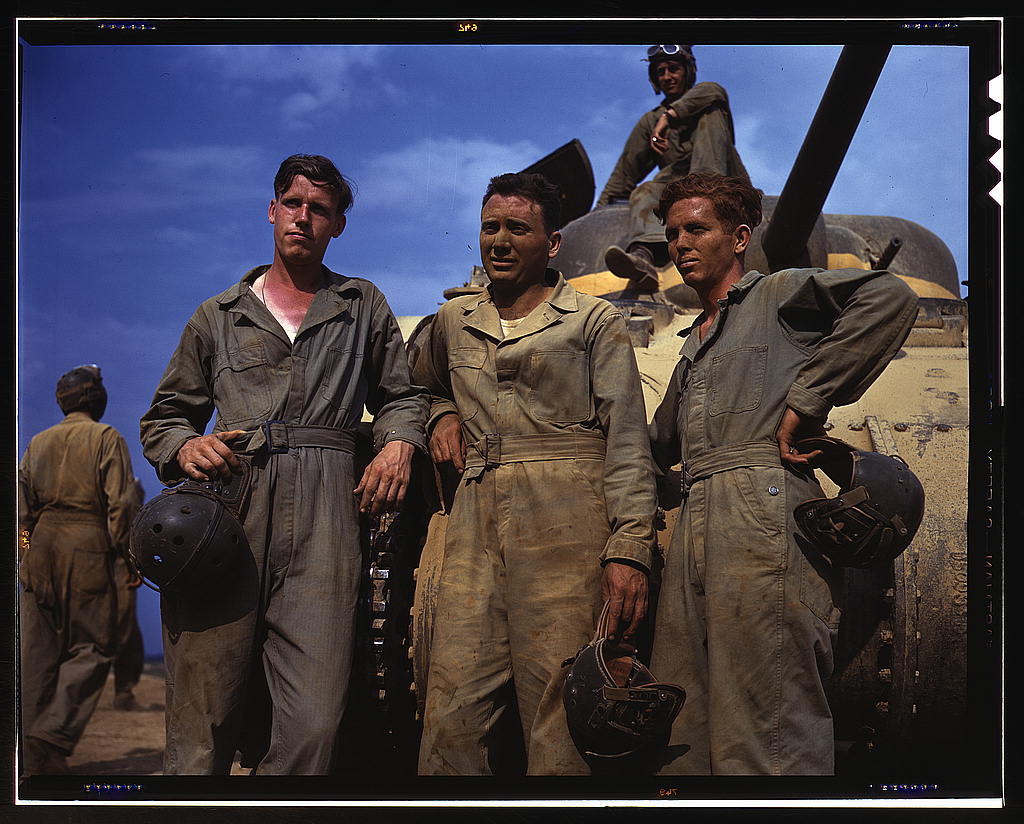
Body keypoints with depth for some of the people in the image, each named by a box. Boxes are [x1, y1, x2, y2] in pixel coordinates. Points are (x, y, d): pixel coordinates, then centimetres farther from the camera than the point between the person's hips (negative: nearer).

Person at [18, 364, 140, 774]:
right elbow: (120, 502, -8)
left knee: (37, 648, 8)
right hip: (87, 546, -5)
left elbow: (21, 501, 11)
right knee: (91, 646, 1)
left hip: (40, 545, 5)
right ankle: (52, 737, -14)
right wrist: (126, 554, -2)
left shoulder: (38, 442, 15)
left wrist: (24, 549, 15)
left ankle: (34, 751, 9)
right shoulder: (106, 438, 0)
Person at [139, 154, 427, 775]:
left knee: (313, 728, -14)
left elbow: (401, 396, 29)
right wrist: (186, 447, 0)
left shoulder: (364, 307, 23)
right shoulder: (218, 316, 22)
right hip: (223, 513, 1)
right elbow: (164, 417, 24)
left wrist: (399, 443, 6)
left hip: (323, 520, 0)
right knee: (204, 728, -5)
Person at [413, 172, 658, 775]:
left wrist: (629, 549, -11)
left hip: (567, 524, -4)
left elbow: (628, 442, 1)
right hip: (476, 523, 4)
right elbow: (423, 385, 43)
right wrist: (443, 413, 18)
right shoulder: (454, 322, 22)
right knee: (453, 713, -5)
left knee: (559, 715, -8)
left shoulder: (594, 321, 9)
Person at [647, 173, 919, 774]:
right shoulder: (694, 346, 31)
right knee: (683, 741, 4)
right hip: (695, 530, 8)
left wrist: (805, 402, -10)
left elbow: (891, 296, -11)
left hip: (763, 514, -8)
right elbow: (660, 447, 40)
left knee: (760, 744, -11)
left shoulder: (780, 295, 8)